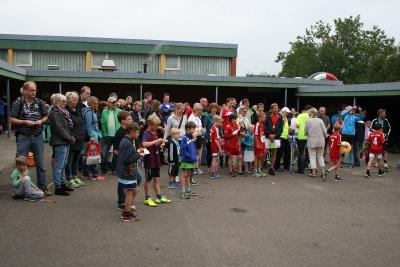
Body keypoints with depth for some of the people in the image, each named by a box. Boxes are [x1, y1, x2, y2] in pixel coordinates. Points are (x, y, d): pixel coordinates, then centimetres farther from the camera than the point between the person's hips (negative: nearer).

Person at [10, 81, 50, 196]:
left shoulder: (40, 103, 6)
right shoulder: (18, 103, -3)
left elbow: (46, 116, 15)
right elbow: (11, 120, -3)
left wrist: (40, 121, -5)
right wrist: (25, 122, -15)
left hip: (38, 137, 3)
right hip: (23, 137, -2)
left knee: (41, 164, 8)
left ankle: (43, 187, 17)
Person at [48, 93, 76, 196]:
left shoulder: (63, 112, 18)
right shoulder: (54, 113, -13)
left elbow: (69, 126, 20)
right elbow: (60, 128, -18)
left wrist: (71, 136, 7)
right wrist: (70, 138, -12)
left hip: (66, 142, 10)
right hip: (59, 142, -10)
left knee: (63, 164, 16)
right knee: (59, 165, -6)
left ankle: (62, 184, 26)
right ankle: (58, 187, -1)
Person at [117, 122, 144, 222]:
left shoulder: (125, 141, 10)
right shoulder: (127, 143, -21)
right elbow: (126, 159, -25)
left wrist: (137, 152, 9)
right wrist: (139, 155, -16)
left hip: (128, 171, 10)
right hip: (127, 172, -10)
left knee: (134, 190, 17)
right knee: (130, 192, 1)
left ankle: (128, 210, 29)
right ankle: (126, 215, 13)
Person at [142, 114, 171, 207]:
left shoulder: (155, 133, 9)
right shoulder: (146, 134, -15)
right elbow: (144, 144, -34)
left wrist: (160, 144, 2)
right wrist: (156, 141, -30)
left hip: (156, 159, 7)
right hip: (149, 160, -7)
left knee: (156, 178, 13)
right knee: (148, 179, 5)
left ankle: (159, 197, 22)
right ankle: (147, 198, 17)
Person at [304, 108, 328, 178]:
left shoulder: (308, 121, -7)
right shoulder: (320, 121, -2)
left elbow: (305, 132, -2)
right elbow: (325, 131, -2)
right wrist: (324, 137, 17)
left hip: (311, 141, -2)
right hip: (320, 141, 3)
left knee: (312, 156, 6)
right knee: (320, 156, 14)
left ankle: (313, 172, 6)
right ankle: (323, 171, 8)